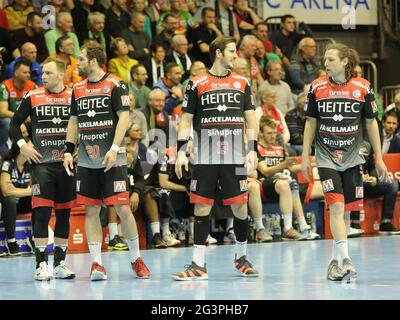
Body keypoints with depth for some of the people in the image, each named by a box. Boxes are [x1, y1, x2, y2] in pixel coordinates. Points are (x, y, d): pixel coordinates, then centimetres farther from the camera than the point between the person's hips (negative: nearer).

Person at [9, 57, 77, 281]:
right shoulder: (33, 98, 4)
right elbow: (15, 124, 11)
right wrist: (23, 145, -2)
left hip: (67, 163, 2)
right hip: (42, 163, -2)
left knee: (64, 213, 7)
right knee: (42, 212, -9)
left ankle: (60, 263, 15)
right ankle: (41, 265, -5)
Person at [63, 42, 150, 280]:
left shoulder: (116, 85, -4)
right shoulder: (78, 89, 14)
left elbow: (124, 118, -10)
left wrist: (114, 149, -19)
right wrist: (69, 150, 9)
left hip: (112, 160, -5)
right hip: (86, 161, 5)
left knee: (122, 208, -6)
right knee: (91, 210, 3)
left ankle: (136, 258, 9)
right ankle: (96, 263, 7)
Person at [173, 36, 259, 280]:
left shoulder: (242, 83, 10)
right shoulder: (197, 84, 4)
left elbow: (250, 120, 12)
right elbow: (186, 120, 5)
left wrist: (253, 150, 2)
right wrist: (181, 152, -3)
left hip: (235, 157, 2)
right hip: (205, 157, -2)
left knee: (240, 206, 2)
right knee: (202, 207, -1)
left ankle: (241, 256, 22)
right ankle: (199, 264, 2)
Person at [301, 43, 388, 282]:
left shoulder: (363, 88, -3)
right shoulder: (317, 88, -1)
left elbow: (371, 123, 4)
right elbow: (311, 123, 7)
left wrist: (379, 159, 4)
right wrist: (305, 156, 5)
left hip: (353, 158, 1)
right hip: (326, 158, -1)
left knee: (346, 211, 5)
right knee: (336, 206, -15)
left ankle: (336, 260, 18)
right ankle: (345, 260, -19)